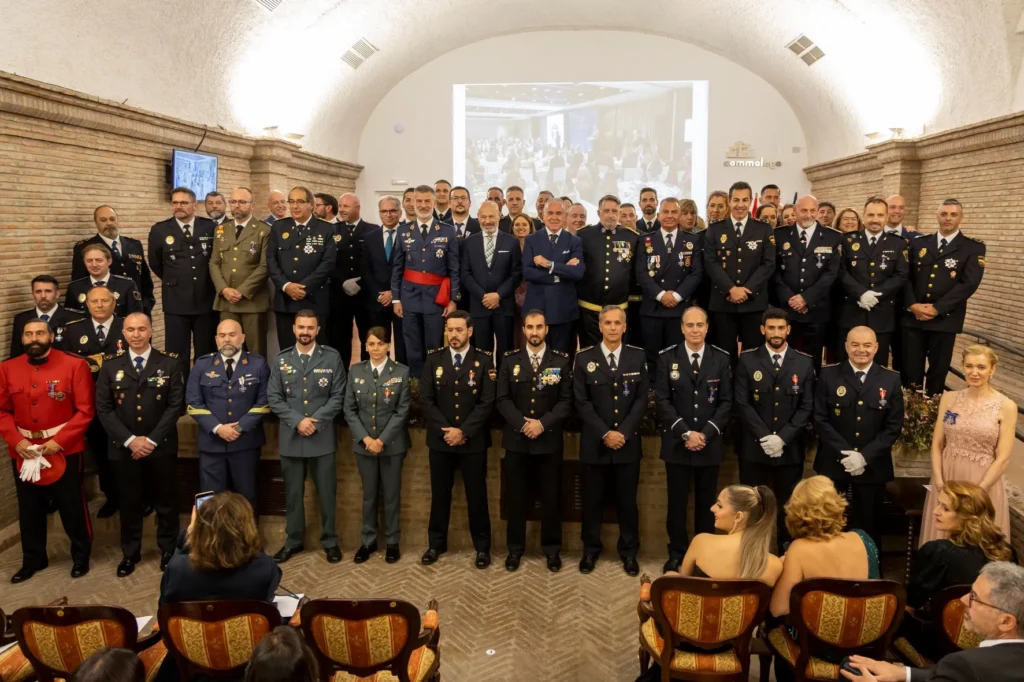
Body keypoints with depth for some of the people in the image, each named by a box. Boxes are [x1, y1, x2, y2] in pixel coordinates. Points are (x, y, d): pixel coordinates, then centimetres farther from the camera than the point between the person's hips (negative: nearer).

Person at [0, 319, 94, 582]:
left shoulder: (74, 365, -9)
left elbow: (85, 410, -9)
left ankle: (81, 556, 26)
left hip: (64, 450, -3)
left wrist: (60, 440, -16)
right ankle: (33, 560, 32)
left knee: (72, 507, 7)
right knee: (29, 510, 15)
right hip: (23, 452, 3)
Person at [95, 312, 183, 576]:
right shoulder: (110, 365, 3)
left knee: (165, 502, 9)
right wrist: (130, 440, -11)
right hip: (124, 447, 1)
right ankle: (130, 553, 26)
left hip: (161, 447, -1)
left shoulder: (170, 363, -1)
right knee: (129, 503, 11)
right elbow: (103, 409, -1)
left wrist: (152, 440, -13)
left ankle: (168, 550, 25)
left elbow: (175, 405, -6)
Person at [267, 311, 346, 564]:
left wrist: (315, 421, -13)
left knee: (327, 492, 6)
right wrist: (297, 421, -12)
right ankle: (293, 540, 25)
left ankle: (329, 540, 20)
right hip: (291, 437, 2)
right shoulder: (281, 360, 4)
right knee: (293, 493, 11)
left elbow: (338, 396, -4)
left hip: (323, 437, -2)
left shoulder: (332, 358, -1)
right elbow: (274, 398, 1)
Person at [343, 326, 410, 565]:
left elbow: (402, 411, -7)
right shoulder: (355, 371, 2)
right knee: (369, 494, 11)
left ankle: (392, 542, 18)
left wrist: (382, 440, -13)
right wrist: (365, 438, -10)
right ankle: (368, 541, 23)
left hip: (392, 444, -2)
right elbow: (349, 410, 1)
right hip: (364, 443, 2)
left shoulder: (401, 372, -3)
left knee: (392, 494, 7)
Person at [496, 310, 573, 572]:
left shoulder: (561, 361, 1)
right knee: (515, 496, 7)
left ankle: (552, 549, 20)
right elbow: (502, 399, 0)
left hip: (549, 440, -1)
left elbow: (566, 401, -3)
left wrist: (542, 423, -15)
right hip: (516, 440, 1)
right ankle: (515, 548, 20)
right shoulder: (510, 360, 4)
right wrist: (522, 424, -13)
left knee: (551, 497, 7)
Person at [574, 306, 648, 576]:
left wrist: (623, 432, -10)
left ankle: (629, 551, 23)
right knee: (592, 500, 8)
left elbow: (641, 400, 1)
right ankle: (590, 549, 23)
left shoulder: (638, 357, 4)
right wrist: (605, 433, -12)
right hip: (594, 443, -1)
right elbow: (581, 402, -4)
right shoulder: (584, 358, 0)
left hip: (628, 442, 1)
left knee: (627, 500, 9)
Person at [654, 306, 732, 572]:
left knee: (706, 502, 10)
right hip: (677, 443, -1)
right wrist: (685, 433, -13)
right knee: (677, 501, 7)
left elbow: (726, 402, 1)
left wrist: (706, 433, -11)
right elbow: (662, 401, -5)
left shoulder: (721, 358, 2)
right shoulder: (667, 357, -2)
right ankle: (677, 553, 19)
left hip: (710, 443, 1)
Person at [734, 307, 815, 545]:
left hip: (791, 449, 1)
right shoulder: (747, 360, 1)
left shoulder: (804, 362, 5)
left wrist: (782, 437, -11)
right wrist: (764, 436, -13)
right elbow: (742, 403, -5)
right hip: (754, 447, -1)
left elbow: (807, 406, 0)